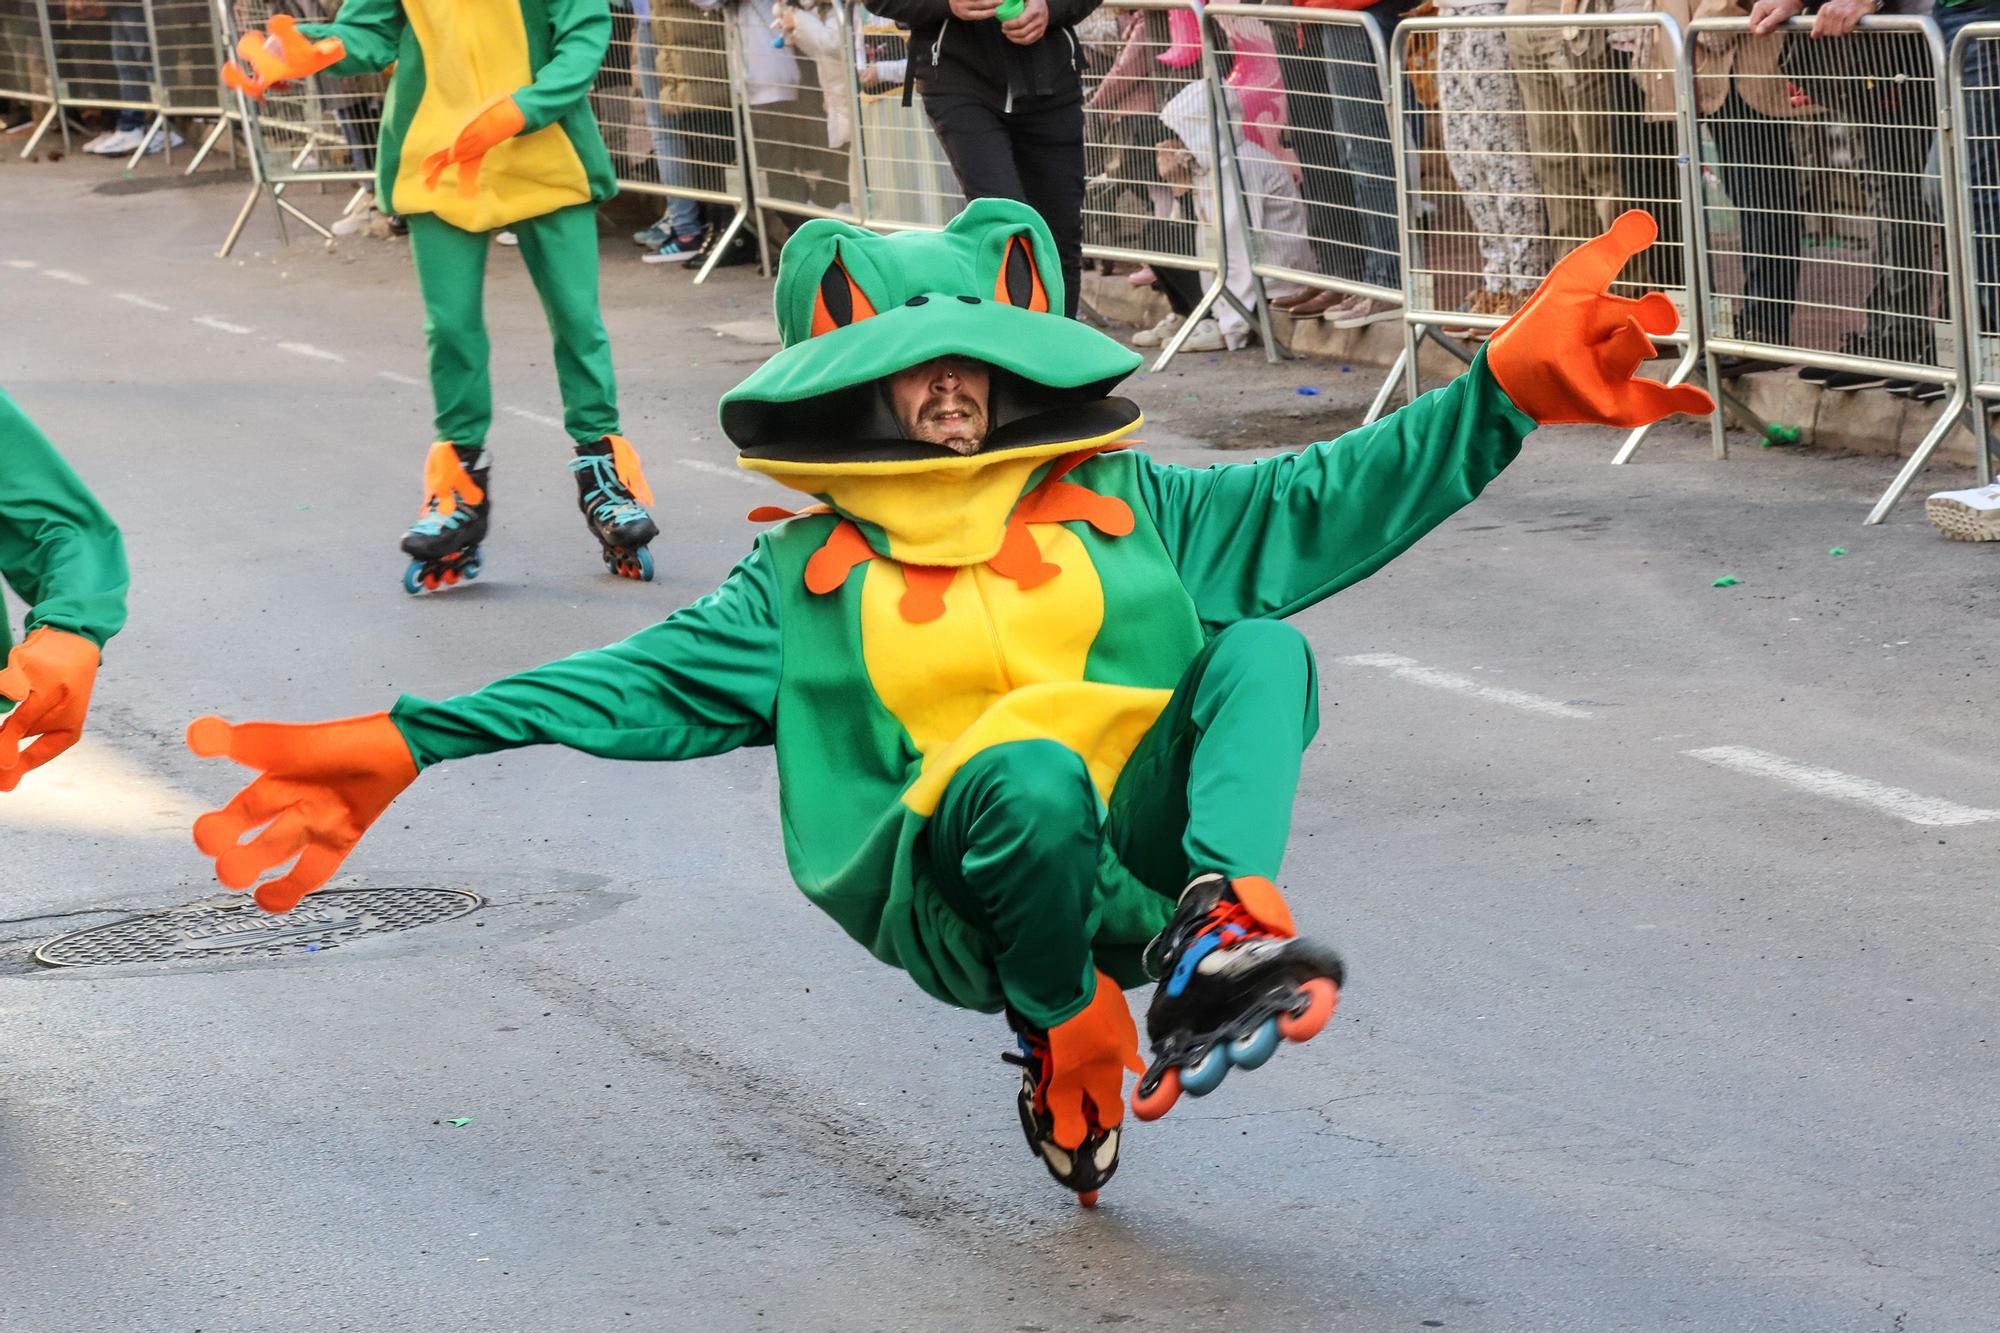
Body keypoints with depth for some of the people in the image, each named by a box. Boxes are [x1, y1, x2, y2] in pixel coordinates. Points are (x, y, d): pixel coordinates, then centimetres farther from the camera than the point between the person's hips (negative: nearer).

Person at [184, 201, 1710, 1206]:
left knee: (1261, 648, -17)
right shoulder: (810, 580, 15)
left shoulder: (1123, 513, 18)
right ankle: (1068, 1028, -9)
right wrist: (413, 746, -1)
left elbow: (1322, 505, 12)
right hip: (967, 897, -2)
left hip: (1139, 843, 2)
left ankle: (1229, 915, -37)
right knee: (1028, 778, -36)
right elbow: (647, 682, 9)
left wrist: (1503, 397, -1)